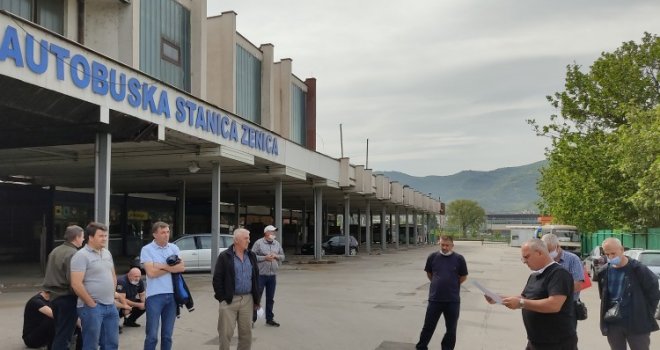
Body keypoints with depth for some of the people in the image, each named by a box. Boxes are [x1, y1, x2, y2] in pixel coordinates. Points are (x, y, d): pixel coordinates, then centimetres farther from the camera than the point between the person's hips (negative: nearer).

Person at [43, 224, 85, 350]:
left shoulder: (54, 251, 11)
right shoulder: (73, 254, -19)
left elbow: (49, 275, 19)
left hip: (54, 296, 9)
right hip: (67, 298, -9)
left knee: (58, 332, 20)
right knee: (64, 335, -2)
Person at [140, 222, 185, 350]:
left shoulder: (174, 248, 8)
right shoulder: (147, 249, -4)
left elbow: (182, 267, -3)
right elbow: (151, 272, -14)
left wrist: (163, 266, -11)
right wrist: (171, 268, -4)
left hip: (172, 295, 4)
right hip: (155, 296, -4)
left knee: (167, 335, 12)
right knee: (152, 335, 0)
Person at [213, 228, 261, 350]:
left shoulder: (251, 256, 9)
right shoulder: (224, 256, -6)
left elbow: (256, 278, 13)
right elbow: (217, 278, -7)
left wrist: (257, 298, 9)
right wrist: (221, 297, -10)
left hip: (247, 299, 4)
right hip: (229, 300, -4)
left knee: (246, 332, 11)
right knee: (226, 332, 1)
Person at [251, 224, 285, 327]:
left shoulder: (277, 244, 11)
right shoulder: (258, 243, -4)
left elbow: (282, 256, 15)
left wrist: (276, 256, -6)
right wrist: (265, 258, -16)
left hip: (273, 275, 5)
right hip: (261, 274, -5)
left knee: (270, 298, 11)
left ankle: (269, 319, 21)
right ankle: (252, 318, 10)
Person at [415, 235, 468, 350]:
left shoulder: (459, 258, -5)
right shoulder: (433, 257, -1)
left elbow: (463, 277, 7)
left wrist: (452, 285, 8)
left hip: (453, 300, 0)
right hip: (434, 299, 1)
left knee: (451, 329, 12)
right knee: (428, 326, 9)